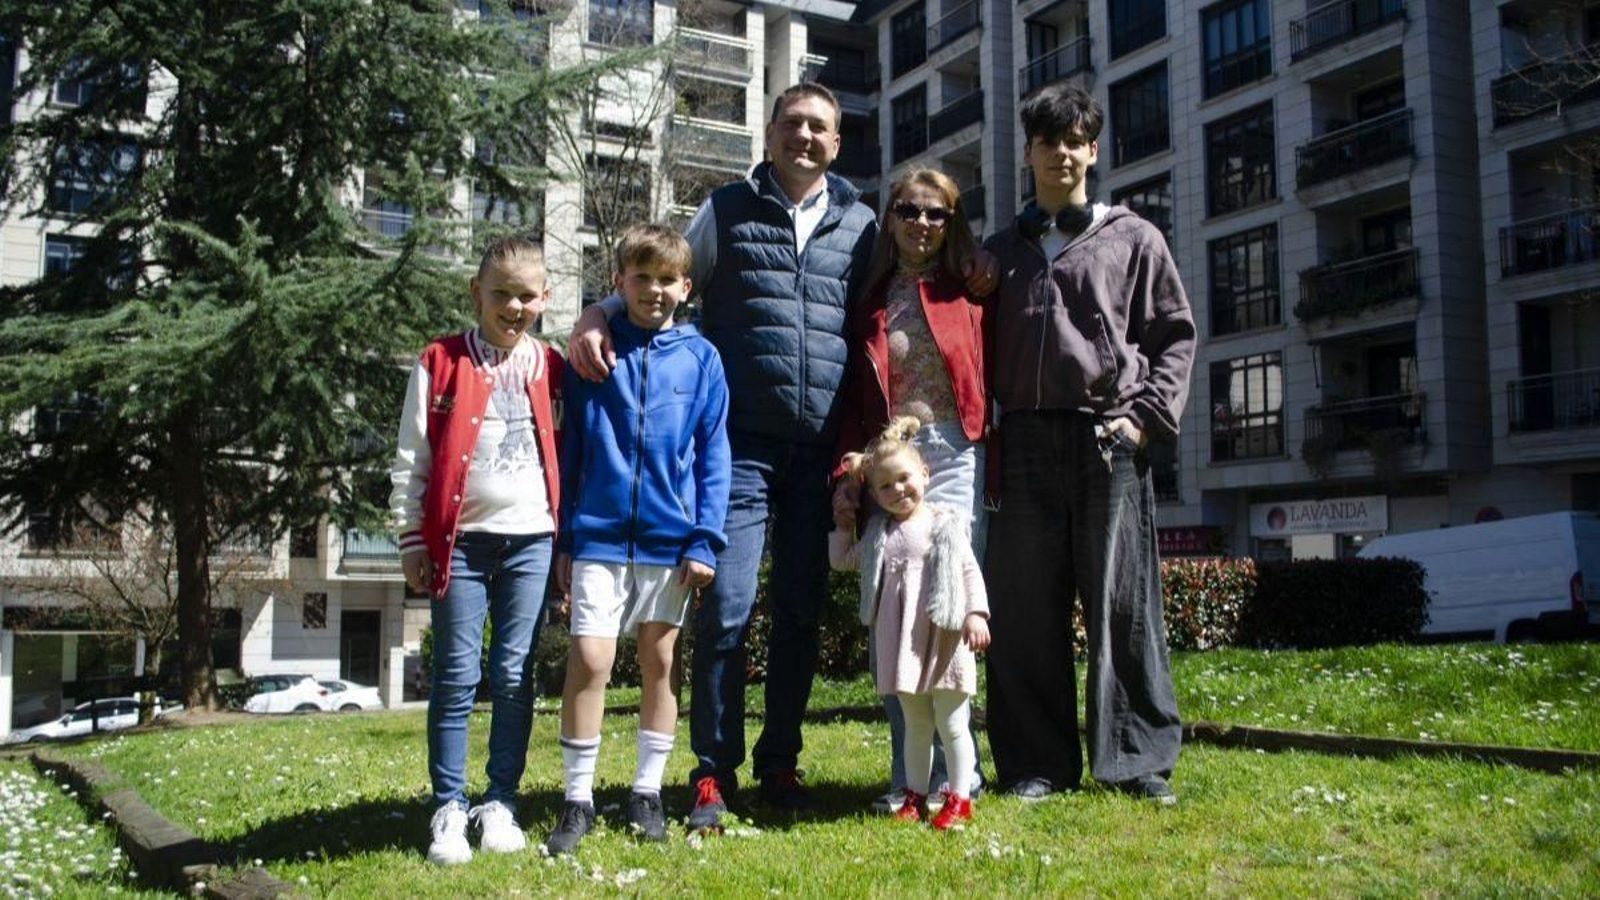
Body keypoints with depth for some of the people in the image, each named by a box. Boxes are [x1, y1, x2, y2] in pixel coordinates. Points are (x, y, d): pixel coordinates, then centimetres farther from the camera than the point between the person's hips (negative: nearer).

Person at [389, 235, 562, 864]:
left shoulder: (549, 369, 9)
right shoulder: (440, 365, 2)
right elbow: (410, 460, 1)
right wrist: (412, 541, -3)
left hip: (530, 540, 2)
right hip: (460, 540, -2)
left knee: (515, 677, 5)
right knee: (456, 677, 1)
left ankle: (500, 803, 15)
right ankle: (449, 808, 9)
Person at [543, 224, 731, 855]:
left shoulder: (700, 358, 3)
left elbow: (712, 454, 2)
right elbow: (570, 449, 6)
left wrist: (704, 540, -6)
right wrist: (563, 540, 4)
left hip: (670, 538, 1)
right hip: (598, 536, -1)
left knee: (659, 662, 9)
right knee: (588, 660, -7)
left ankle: (647, 792, 22)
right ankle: (578, 800, 6)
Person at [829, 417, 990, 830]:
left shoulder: (946, 524, -2)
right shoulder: (878, 533, 13)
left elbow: (970, 570, -5)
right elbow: (842, 559, 25)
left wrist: (976, 613, -15)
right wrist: (842, 526, 16)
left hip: (943, 638, -5)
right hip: (901, 641, 5)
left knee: (952, 724, 2)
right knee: (915, 726, 14)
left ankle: (959, 799, 9)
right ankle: (915, 796, 22)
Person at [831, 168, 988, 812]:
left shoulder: (967, 293, 9)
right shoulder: (869, 303, 17)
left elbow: (988, 382, 7)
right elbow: (854, 399, 14)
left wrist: (993, 468, -1)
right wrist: (846, 473, 3)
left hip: (954, 463, -3)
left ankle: (951, 770, 1)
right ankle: (909, 772, 8)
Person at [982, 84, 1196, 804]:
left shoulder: (1133, 239, 12)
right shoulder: (1001, 251, 19)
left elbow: (1176, 335, 7)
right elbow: (981, 351, 17)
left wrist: (1147, 415, -6)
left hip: (1109, 441, -2)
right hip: (1024, 442, 3)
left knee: (1123, 607, -2)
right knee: (1026, 610, 2)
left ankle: (1138, 761, 6)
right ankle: (1037, 764, 10)